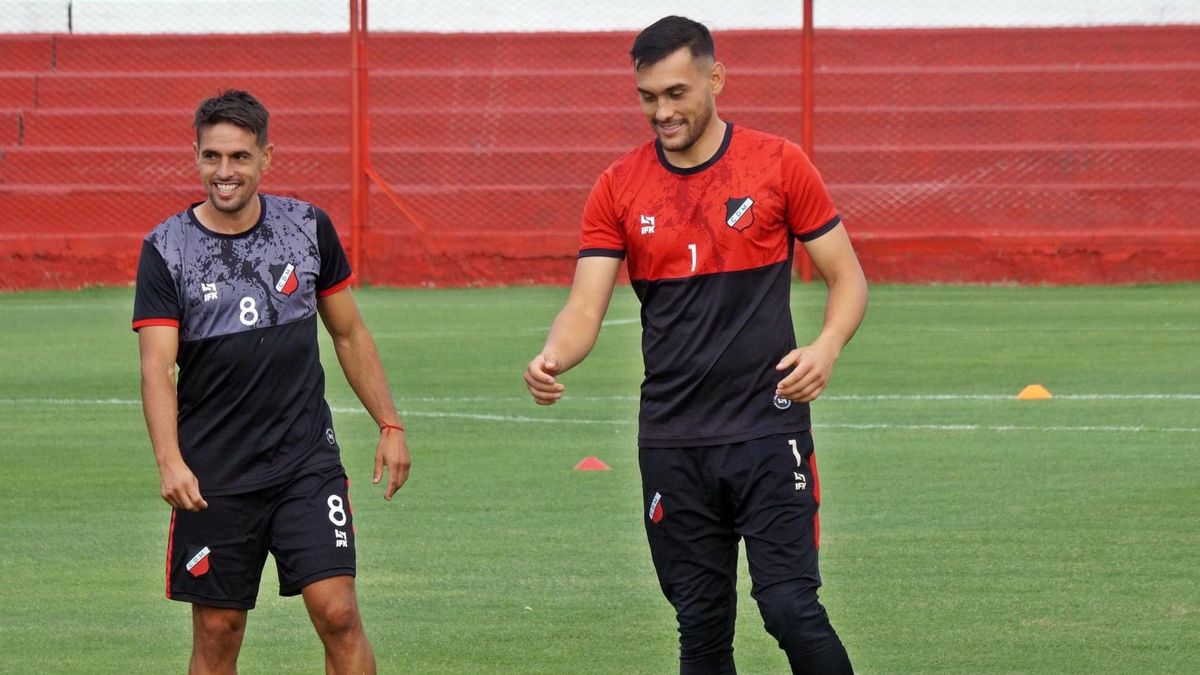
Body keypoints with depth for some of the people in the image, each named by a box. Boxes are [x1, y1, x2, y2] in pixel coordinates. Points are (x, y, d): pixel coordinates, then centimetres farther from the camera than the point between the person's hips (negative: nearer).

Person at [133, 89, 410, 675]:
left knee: (338, 614, -10)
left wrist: (389, 426, 11)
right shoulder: (166, 249, -4)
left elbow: (350, 334, 14)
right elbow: (157, 366, -13)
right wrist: (169, 462, -26)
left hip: (308, 460, 1)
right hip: (212, 476, -1)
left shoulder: (308, 227, 3)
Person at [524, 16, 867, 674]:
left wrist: (826, 347, -16)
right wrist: (552, 359, -23)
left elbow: (847, 278, 5)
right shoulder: (618, 188, 4)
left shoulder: (778, 164, -1)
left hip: (768, 429, -3)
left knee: (791, 609, -13)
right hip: (672, 442, 3)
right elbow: (585, 308, 0)